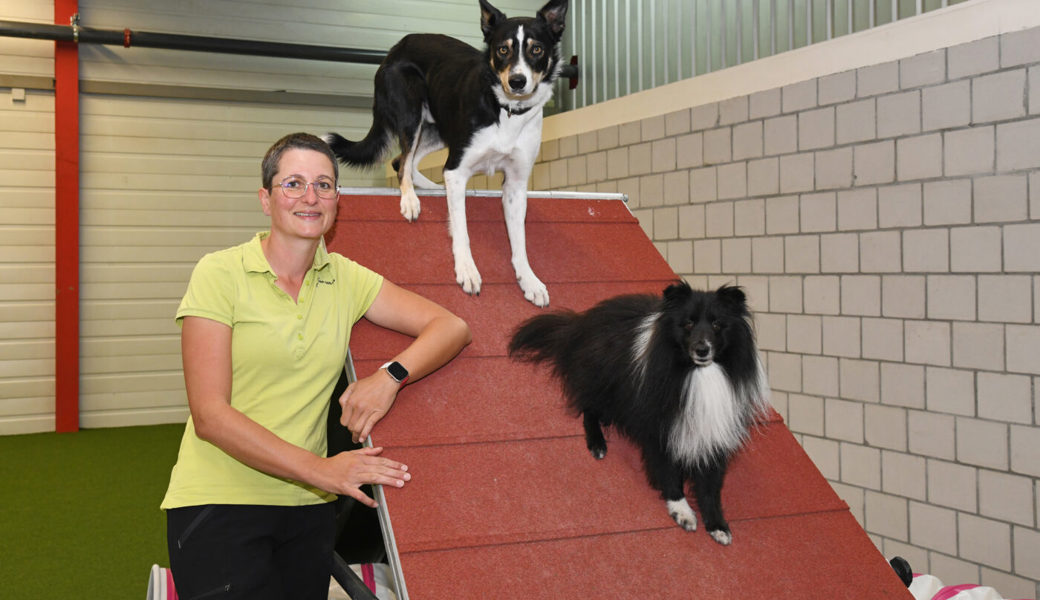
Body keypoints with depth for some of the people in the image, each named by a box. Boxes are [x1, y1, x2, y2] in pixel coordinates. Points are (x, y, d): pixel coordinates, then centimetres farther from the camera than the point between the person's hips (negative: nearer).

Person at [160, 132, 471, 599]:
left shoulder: (345, 280, 3)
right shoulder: (219, 274, -8)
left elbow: (451, 327, 2)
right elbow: (210, 416, -14)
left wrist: (391, 376, -17)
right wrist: (321, 469, -21)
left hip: (308, 507, 4)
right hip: (218, 504, -4)